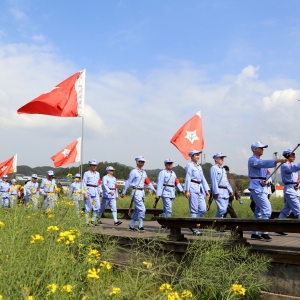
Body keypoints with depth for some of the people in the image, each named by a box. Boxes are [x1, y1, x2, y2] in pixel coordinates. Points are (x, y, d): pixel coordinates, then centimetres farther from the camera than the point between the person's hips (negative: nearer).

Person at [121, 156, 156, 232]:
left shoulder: (144, 172, 14)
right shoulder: (134, 172, -8)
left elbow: (148, 182, 13)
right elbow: (128, 182, -6)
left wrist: (153, 189, 2)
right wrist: (123, 192, -5)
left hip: (142, 192, 8)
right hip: (136, 192, -8)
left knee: (137, 210, 12)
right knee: (142, 209, -13)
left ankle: (131, 226, 21)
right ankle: (140, 226, -6)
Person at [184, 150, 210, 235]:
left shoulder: (199, 166, 20)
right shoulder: (189, 165, -3)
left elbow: (203, 178, 20)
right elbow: (187, 178, -9)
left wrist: (206, 190, 14)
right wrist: (187, 190, -16)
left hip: (200, 189, 8)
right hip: (193, 188, -7)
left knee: (203, 209, 2)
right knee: (194, 209, -4)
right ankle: (194, 229, 3)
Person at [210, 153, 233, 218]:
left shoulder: (223, 169, 22)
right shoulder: (214, 168, -4)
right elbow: (214, 181, -13)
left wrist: (230, 190, 15)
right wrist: (216, 192, -19)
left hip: (225, 192, 9)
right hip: (219, 192, -9)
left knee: (224, 209, 8)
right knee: (222, 209, -18)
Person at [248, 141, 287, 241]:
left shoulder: (260, 161, 21)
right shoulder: (252, 160, -8)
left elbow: (267, 174, 18)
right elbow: (264, 163, -26)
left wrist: (266, 181, -5)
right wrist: (278, 160, -35)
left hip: (263, 188, 9)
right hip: (256, 187, -9)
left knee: (259, 211, 10)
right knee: (267, 209, -15)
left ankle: (254, 234, 16)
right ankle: (264, 233, -12)